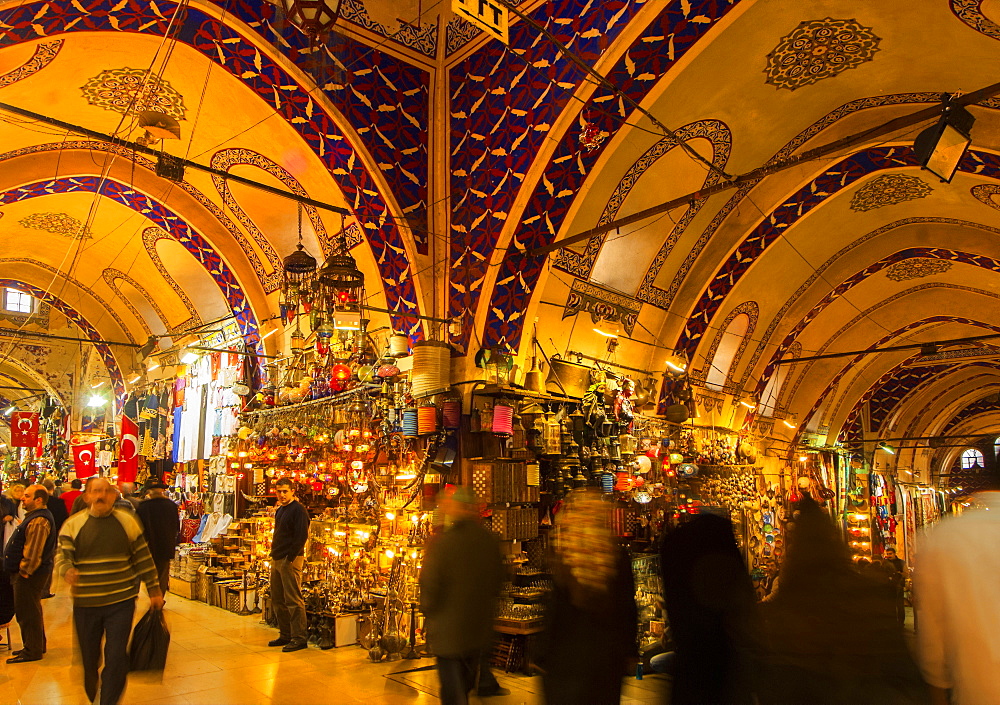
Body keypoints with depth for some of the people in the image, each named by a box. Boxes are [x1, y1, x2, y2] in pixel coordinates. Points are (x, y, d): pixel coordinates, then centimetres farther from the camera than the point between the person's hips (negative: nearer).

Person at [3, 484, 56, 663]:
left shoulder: (38, 521, -23)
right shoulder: (34, 517, 14)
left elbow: (33, 551, -26)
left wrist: (25, 571, -18)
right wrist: (23, 570, 18)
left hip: (29, 575, -11)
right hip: (29, 573, 11)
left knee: (27, 612, -2)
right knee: (31, 611, 19)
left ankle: (32, 651, 7)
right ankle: (37, 646, 30)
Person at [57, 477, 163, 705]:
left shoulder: (128, 521, 1)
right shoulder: (73, 524, 1)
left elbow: (143, 558, 5)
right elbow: (62, 555, -5)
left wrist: (154, 590, 5)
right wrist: (67, 570, -29)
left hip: (121, 602, -1)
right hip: (85, 603, 1)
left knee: (116, 658, -3)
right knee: (88, 659, 14)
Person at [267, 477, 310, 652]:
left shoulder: (298, 510, -12)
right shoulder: (280, 510, 16)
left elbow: (301, 536, -18)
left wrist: (290, 558, -20)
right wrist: (274, 555, 12)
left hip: (290, 560, -9)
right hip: (277, 559, 10)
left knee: (293, 601, -5)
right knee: (277, 600, 14)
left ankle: (299, 638, 1)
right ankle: (285, 635, 25)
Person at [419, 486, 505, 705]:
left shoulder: (440, 542, -21)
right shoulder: (491, 541, -4)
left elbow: (430, 586, -17)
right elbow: (498, 582, 6)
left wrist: (427, 610, 3)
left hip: (448, 631, -5)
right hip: (481, 628, 5)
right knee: (466, 686, 25)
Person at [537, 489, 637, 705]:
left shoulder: (563, 559, -15)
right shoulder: (619, 558, -5)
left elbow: (554, 613, -12)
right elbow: (629, 608, 3)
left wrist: (543, 655, -2)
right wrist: (628, 649, 15)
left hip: (567, 658, -3)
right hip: (609, 657, 3)